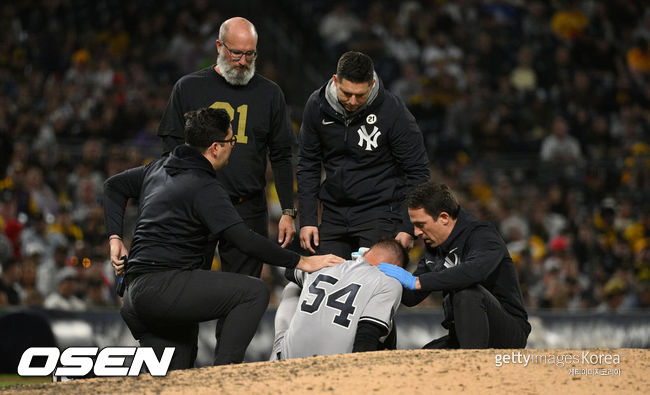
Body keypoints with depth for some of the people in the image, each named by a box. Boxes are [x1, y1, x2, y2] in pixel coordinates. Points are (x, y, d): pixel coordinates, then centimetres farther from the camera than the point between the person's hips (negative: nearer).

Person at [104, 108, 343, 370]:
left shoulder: (161, 168, 18)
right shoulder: (204, 188, -10)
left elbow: (114, 185, 33)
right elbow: (245, 240, -17)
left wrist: (115, 237, 26)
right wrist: (302, 262, -11)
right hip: (161, 285, -10)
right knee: (254, 292, -16)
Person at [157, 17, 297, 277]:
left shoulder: (269, 94, 8)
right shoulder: (188, 87, 5)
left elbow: (281, 157, 10)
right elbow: (172, 149, 6)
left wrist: (288, 212, 2)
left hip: (248, 212, 1)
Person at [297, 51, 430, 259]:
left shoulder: (393, 111, -14)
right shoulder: (317, 105, -3)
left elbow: (417, 171, -8)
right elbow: (308, 165, 6)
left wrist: (408, 227, -12)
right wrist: (307, 219, 0)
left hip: (380, 214, -4)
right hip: (333, 216, 4)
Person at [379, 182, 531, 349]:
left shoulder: (483, 234, -14)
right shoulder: (434, 247, 10)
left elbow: (476, 270, -38)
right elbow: (411, 297, 13)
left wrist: (417, 282, -35)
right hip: (463, 336, 7)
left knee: (468, 292, -33)